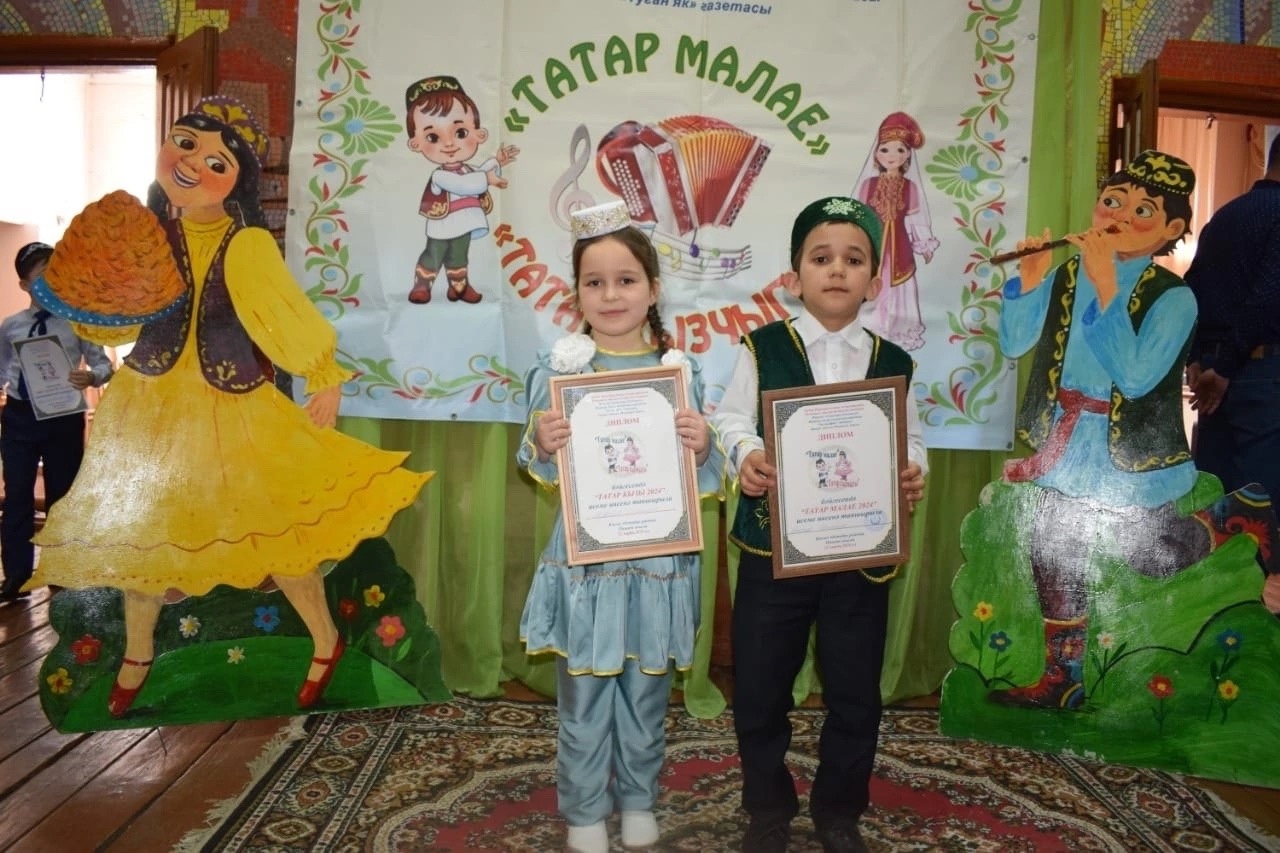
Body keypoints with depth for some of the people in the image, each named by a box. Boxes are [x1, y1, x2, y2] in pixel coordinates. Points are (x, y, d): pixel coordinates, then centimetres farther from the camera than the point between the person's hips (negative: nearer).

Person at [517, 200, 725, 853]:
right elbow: (537, 467, -1)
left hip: (657, 557, 2)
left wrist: (703, 447, -18)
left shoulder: (680, 371, 0)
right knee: (584, 698, 9)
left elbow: (702, 476, 3)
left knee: (646, 695, 16)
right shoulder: (558, 367, -4)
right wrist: (543, 443, -23)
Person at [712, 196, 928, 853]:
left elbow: (910, 438, 7)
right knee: (759, 686, 10)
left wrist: (913, 472, -14)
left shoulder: (893, 364, 4)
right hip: (773, 545, -1)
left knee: (855, 692, 12)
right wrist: (744, 455, -23)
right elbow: (731, 418, -3)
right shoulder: (762, 349, -1)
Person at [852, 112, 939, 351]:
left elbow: (915, 219, 3)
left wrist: (924, 245, 5)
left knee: (897, 286, 8)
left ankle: (898, 328, 21)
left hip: (899, 244, 0)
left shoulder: (910, 186, -2)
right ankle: (869, 328, 18)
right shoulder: (869, 183, -3)